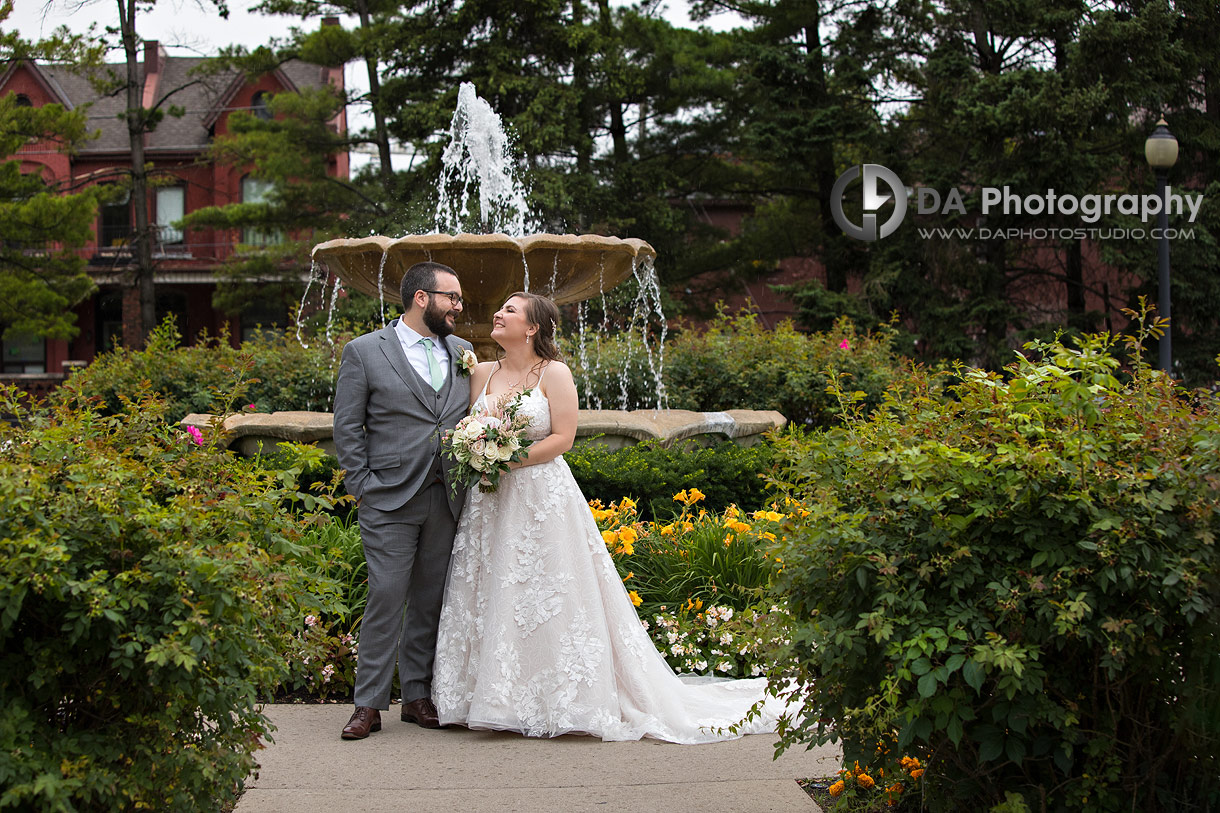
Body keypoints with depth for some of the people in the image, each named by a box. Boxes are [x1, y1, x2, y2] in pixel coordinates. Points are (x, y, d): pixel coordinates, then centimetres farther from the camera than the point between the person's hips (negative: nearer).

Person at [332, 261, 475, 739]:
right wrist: (362, 486, -6)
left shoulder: (461, 352, 13)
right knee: (386, 597, -6)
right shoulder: (365, 351, -1)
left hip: (446, 501, 4)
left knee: (430, 601, 8)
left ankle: (417, 696, 18)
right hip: (390, 501, -4)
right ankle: (369, 704, 2)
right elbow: (347, 427, -1)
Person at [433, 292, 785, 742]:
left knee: (547, 599, -3)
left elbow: (562, 438, -10)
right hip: (490, 502, 5)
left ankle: (557, 701, 6)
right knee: (491, 598, 4)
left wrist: (509, 461, -16)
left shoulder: (554, 373, -4)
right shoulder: (482, 373, 11)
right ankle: (498, 702, 11)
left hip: (544, 498, -5)